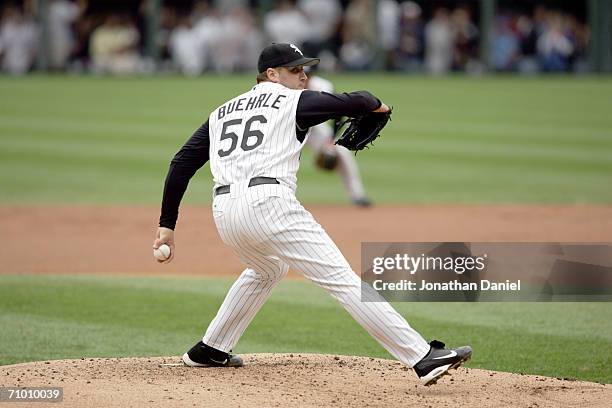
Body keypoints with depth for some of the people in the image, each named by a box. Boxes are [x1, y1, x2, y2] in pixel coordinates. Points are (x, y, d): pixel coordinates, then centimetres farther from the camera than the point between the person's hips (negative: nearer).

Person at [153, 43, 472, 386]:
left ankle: (210, 350, 41)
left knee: (268, 270, 37)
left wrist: (167, 225, 20)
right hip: (268, 203, -7)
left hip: (224, 212, 7)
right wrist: (375, 103, 27)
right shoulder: (294, 101, 10)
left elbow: (182, 164, 21)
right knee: (344, 280, -12)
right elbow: (353, 103, 3)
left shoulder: (222, 113, 27)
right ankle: (423, 357, -20)